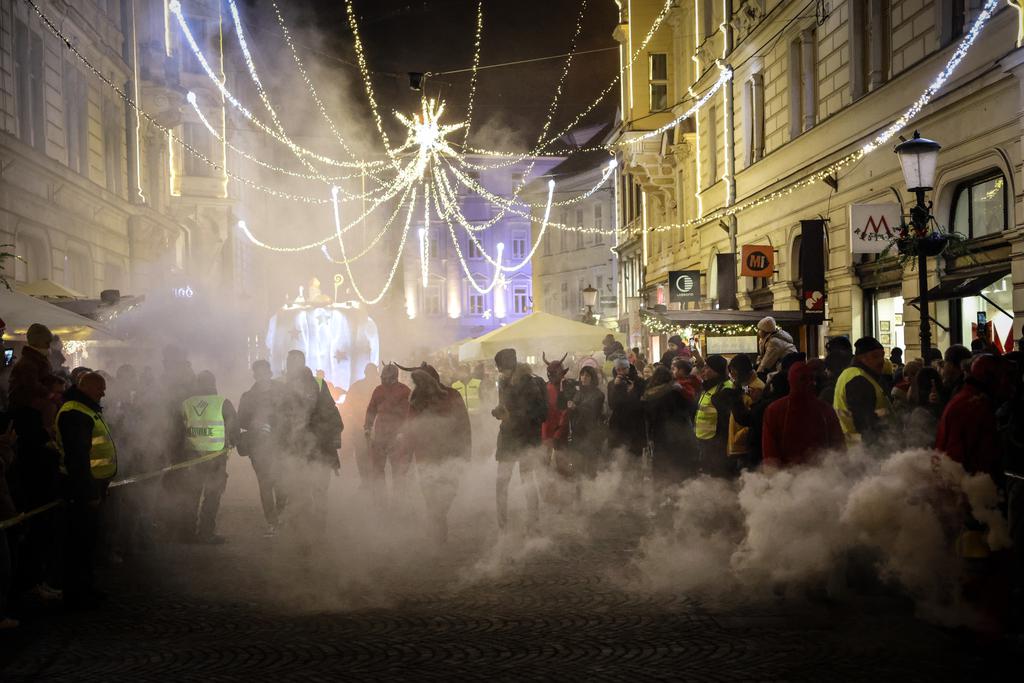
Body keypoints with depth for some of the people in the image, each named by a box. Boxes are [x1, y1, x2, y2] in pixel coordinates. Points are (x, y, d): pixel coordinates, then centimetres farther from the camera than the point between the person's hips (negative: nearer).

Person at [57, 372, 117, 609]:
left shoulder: (87, 410, 19)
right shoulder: (75, 413, -16)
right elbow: (77, 457, -24)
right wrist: (89, 492, -25)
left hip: (92, 485, 11)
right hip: (84, 488, -11)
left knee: (88, 539, 17)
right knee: (81, 541, -5)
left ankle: (86, 588, 26)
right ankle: (76, 595, 0)